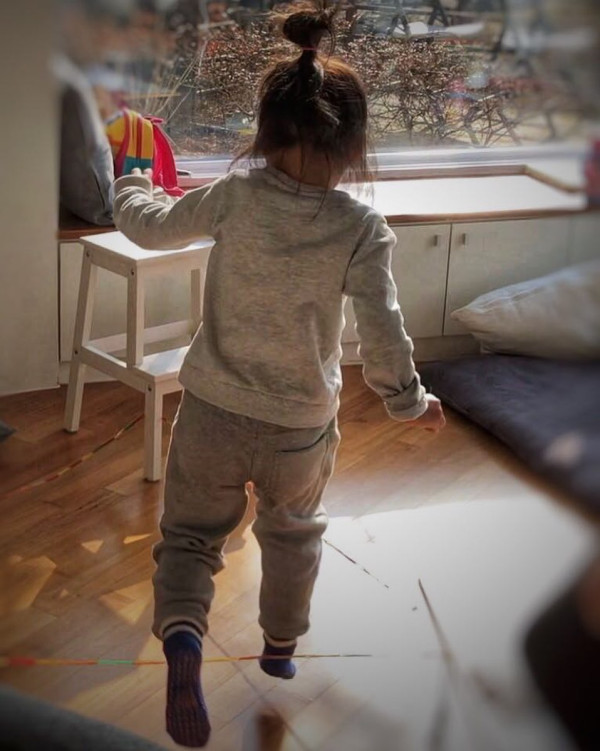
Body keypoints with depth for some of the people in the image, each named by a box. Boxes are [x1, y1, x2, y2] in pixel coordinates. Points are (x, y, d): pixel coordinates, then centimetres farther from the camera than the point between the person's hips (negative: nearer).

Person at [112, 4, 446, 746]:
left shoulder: (235, 195, -13)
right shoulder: (362, 228, -17)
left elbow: (152, 227, 3)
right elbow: (382, 335, -16)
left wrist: (130, 186, 26)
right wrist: (410, 401, 2)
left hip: (212, 411, 0)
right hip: (301, 427, 0)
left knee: (190, 531, 15)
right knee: (293, 531, 27)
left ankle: (182, 633, -12)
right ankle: (281, 644, 43)